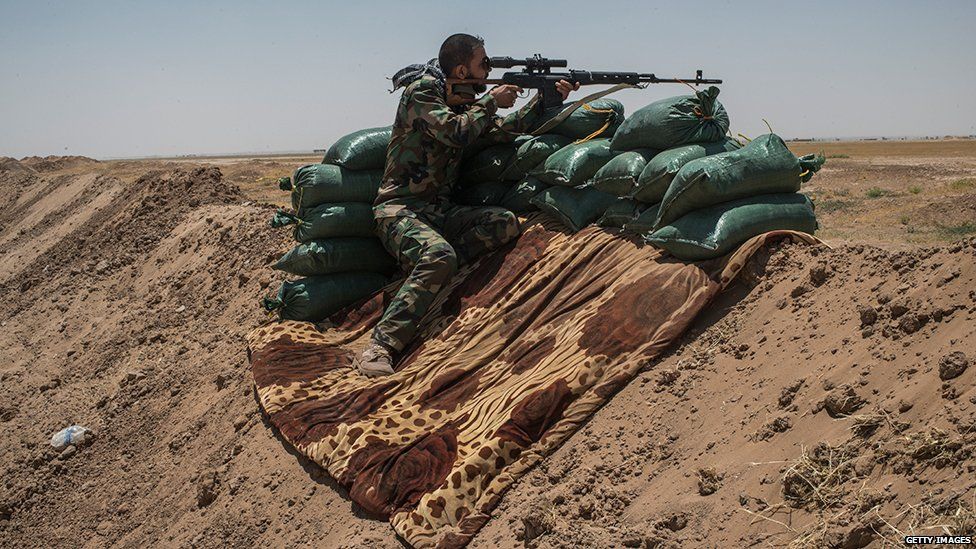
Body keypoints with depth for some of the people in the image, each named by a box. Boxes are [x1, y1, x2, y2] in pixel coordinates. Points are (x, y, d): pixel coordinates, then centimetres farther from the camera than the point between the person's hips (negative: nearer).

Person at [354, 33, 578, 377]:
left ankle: (423, 272, -19)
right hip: (400, 208, -8)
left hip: (439, 211, 8)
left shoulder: (464, 104, 16)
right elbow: (455, 133, -21)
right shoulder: (421, 90, -7)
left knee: (507, 224, -11)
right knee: (440, 255, -36)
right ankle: (379, 348, -36)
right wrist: (491, 101, -6)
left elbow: (505, 130, 23)